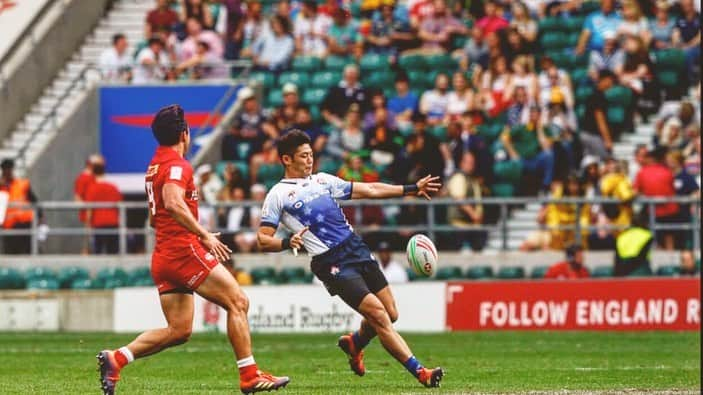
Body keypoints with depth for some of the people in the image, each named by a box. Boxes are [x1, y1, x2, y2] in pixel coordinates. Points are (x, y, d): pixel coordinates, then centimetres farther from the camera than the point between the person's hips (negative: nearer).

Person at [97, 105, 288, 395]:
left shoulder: (154, 166, 21)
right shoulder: (177, 165, -8)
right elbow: (173, 203, -27)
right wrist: (204, 235, -26)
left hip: (162, 257, 9)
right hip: (184, 250, -9)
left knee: (179, 331, 7)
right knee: (238, 302, -4)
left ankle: (116, 358, -4)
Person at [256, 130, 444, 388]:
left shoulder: (322, 180, 18)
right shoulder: (278, 195, 1)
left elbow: (369, 190, 20)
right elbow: (263, 240, -3)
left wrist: (412, 189, 15)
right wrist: (288, 243, -24)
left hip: (357, 250, 7)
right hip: (331, 263, -6)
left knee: (390, 313, 5)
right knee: (378, 314, -15)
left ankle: (354, 343, 35)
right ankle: (420, 373, -13)